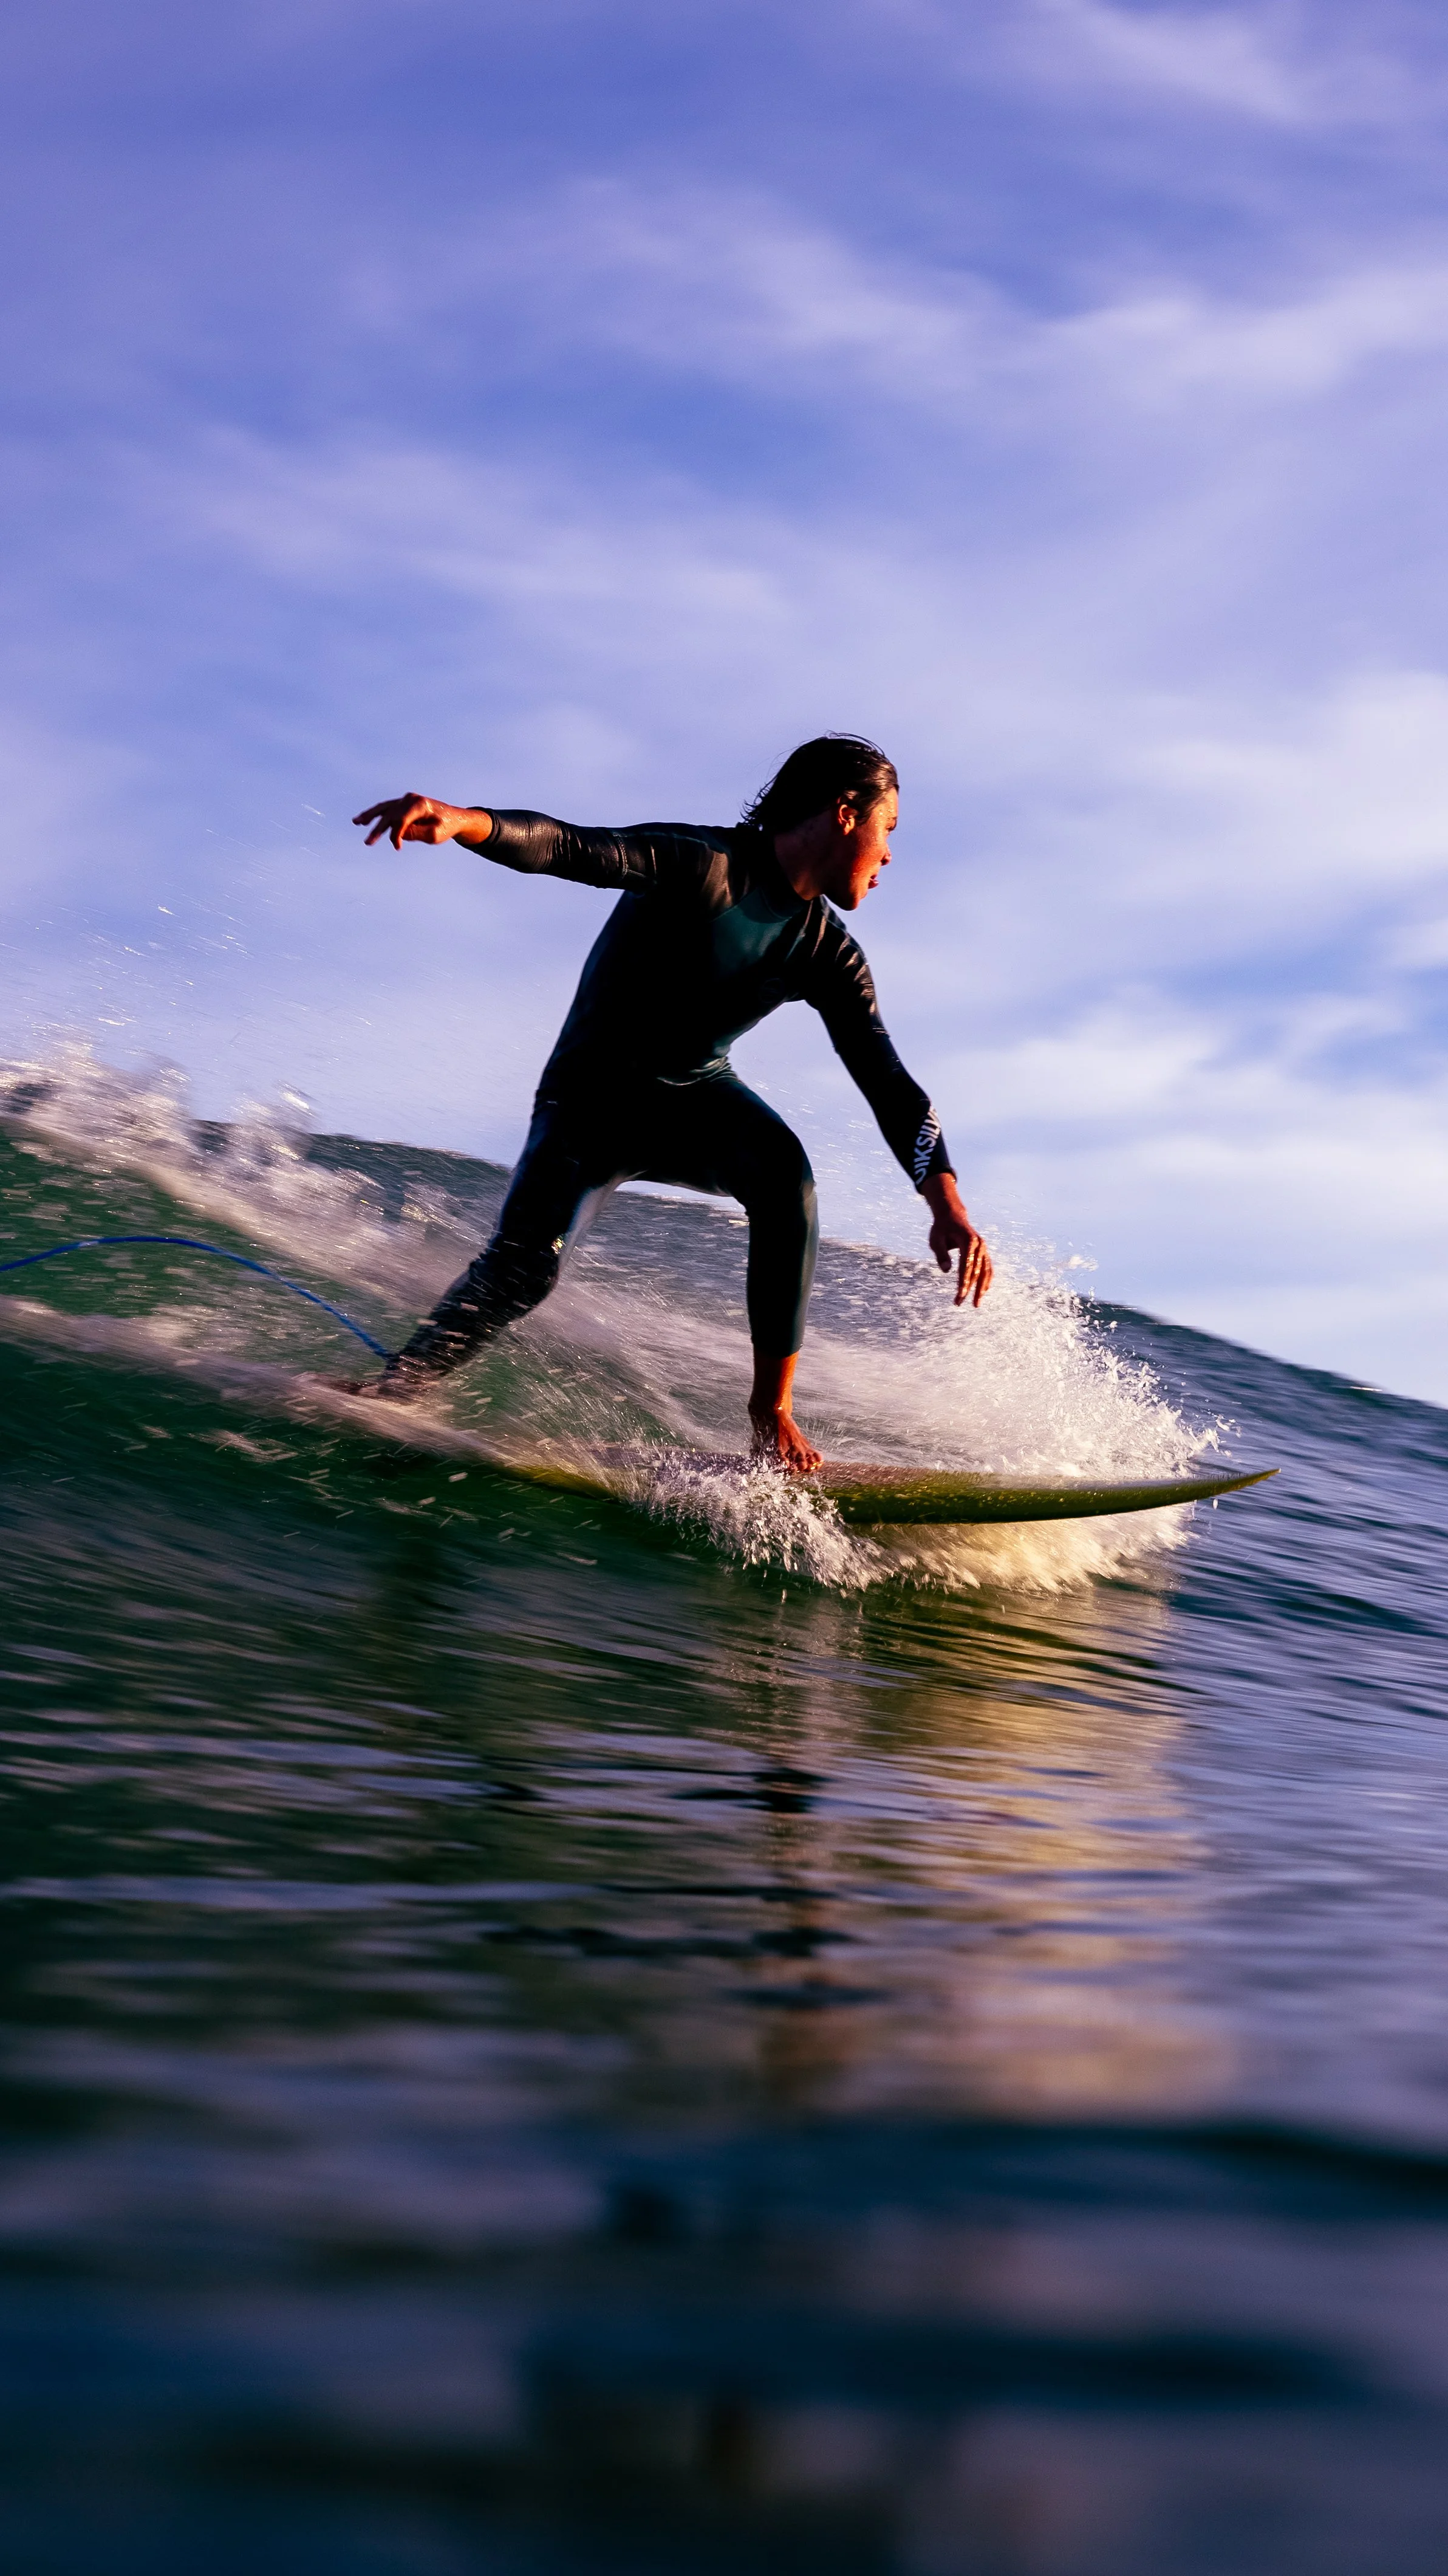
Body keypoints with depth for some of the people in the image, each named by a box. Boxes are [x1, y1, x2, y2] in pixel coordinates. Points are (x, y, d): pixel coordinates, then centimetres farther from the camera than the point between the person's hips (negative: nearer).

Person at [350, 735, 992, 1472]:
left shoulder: (827, 956, -5)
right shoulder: (702, 865, -21)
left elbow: (889, 1087, -7)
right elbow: (573, 849, -36)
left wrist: (946, 1204, -21)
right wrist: (462, 821, -56)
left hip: (693, 1100, 4)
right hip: (590, 1098, -4)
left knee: (784, 1169, -28)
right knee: (523, 1269, -24)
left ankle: (772, 1411, -23)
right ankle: (382, 1399, 0)